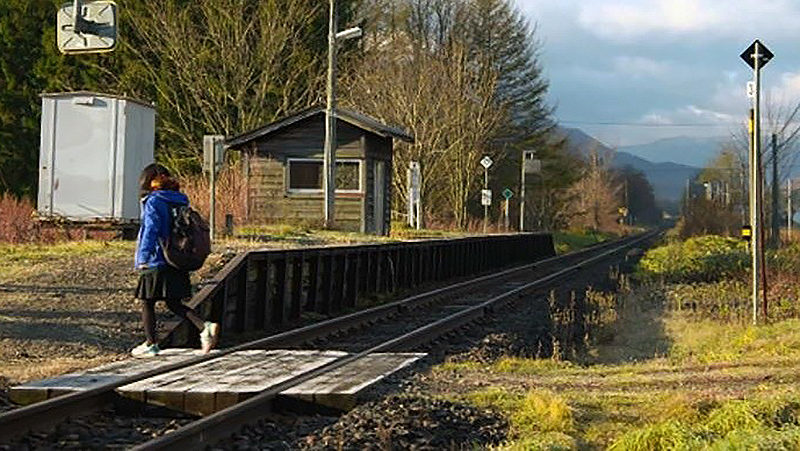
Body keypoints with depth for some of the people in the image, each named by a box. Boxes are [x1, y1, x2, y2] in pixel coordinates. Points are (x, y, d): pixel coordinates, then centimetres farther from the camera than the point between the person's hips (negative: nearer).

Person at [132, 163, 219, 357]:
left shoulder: (153, 201, -11)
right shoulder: (180, 201, 12)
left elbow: (151, 230, -22)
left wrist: (143, 257, -28)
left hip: (156, 262, -7)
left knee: (148, 303, 8)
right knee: (174, 303, 12)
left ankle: (150, 344, 14)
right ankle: (205, 327, -7)